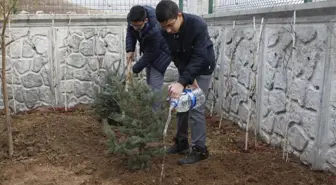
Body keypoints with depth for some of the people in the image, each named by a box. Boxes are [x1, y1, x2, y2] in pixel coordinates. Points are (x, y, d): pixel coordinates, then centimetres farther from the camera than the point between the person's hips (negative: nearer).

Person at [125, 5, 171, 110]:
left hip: (161, 52, -7)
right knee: (149, 82, 15)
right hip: (149, 49, 8)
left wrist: (134, 70, -20)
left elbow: (149, 55, -29)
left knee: (155, 84, -11)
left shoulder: (155, 31, -41)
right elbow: (130, 32, -2)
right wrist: (130, 50, -15)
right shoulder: (132, 17, -24)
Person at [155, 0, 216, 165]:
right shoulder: (166, 32, -17)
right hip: (185, 69, 6)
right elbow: (176, 57, -11)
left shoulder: (198, 25, -34)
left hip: (202, 69, -6)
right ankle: (181, 142, 24)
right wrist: (186, 79, -20)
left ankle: (199, 149, 1)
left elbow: (200, 58, -35)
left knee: (196, 108, -9)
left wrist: (182, 82, -42)